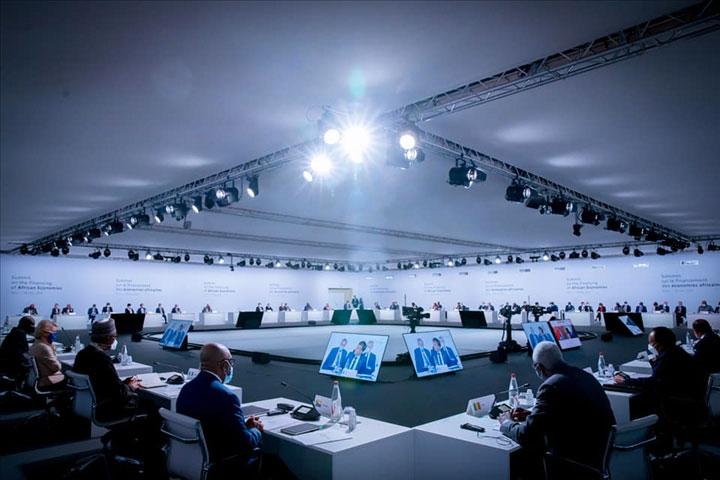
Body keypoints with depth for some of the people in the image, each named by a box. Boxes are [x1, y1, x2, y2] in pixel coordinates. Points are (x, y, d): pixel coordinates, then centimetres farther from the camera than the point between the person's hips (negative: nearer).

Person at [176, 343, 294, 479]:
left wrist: (243, 424, 7)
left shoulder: (186, 389, -2)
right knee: (273, 462, 10)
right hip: (222, 468, -8)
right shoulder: (225, 396, -27)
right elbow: (245, 442, -22)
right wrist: (256, 430, -1)